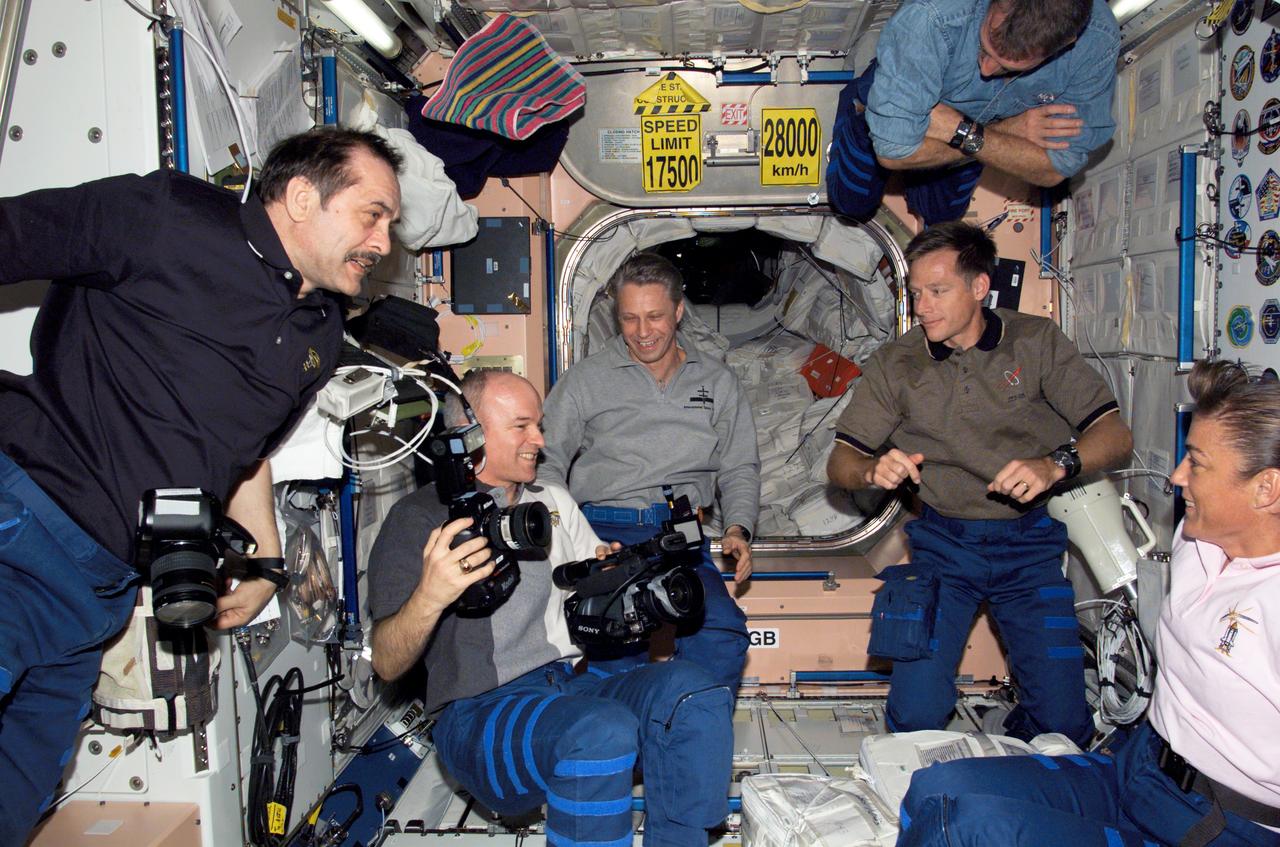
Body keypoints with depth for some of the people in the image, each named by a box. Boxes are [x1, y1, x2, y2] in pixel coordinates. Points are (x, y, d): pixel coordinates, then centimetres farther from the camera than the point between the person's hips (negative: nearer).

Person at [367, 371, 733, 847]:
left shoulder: (552, 500, 21)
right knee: (604, 729, -34)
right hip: (481, 712, -6)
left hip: (572, 684, 6)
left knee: (688, 688, -21)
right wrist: (429, 597, -29)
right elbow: (387, 665, -8)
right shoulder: (420, 518, -1)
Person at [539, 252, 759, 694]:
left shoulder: (717, 383, 19)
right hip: (603, 527, -1)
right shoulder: (584, 380, 12)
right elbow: (548, 463, 8)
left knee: (722, 629, -28)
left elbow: (739, 469, 22)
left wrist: (737, 528, 3)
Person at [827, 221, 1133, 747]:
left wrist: (1054, 464, -24)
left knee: (1064, 725, -4)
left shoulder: (1037, 342, 0)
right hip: (944, 542, 0)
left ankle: (1013, 747, 29)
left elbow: (1114, 435, -3)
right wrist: (874, 470, -23)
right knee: (915, 721, -10)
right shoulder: (894, 365, 0)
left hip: (1030, 543, 0)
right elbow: (841, 461, 1)